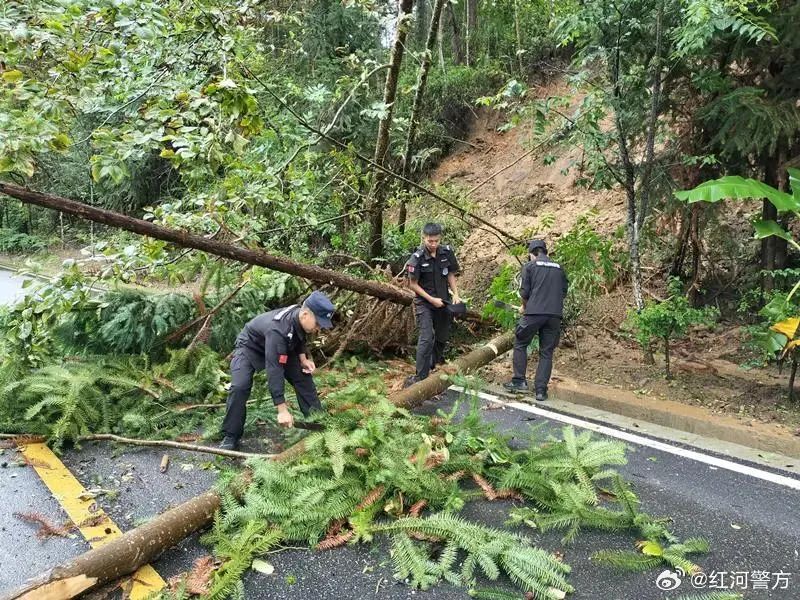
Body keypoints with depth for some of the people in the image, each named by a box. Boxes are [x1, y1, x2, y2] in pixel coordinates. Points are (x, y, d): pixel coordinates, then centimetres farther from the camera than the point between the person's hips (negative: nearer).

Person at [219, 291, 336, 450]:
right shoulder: (278, 329, -44)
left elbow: (299, 337, 6)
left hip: (280, 348, 7)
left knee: (303, 376, -3)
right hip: (250, 347, -7)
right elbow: (274, 369, -46)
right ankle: (231, 436, -11)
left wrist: (303, 358, -12)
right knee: (240, 387, -25)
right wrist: (282, 409, -46)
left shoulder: (299, 318, -21)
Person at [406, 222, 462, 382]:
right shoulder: (417, 258, -17)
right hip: (424, 303, -5)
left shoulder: (447, 252, -5)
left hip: (443, 301, 5)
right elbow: (413, 284, -12)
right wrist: (432, 299, -15)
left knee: (442, 337, 14)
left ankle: (434, 366, 36)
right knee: (426, 338, -14)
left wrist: (456, 294, -5)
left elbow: (451, 275, 7)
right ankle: (420, 376, -8)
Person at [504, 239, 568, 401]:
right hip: (555, 315, 4)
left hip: (534, 313, -3)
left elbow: (524, 292, 0)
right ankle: (541, 390, 7)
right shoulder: (559, 268, 17)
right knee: (546, 352, 9)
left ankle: (519, 381, 11)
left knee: (520, 345, 14)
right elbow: (564, 291, 16)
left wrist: (524, 307, 18)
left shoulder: (530, 266, 5)